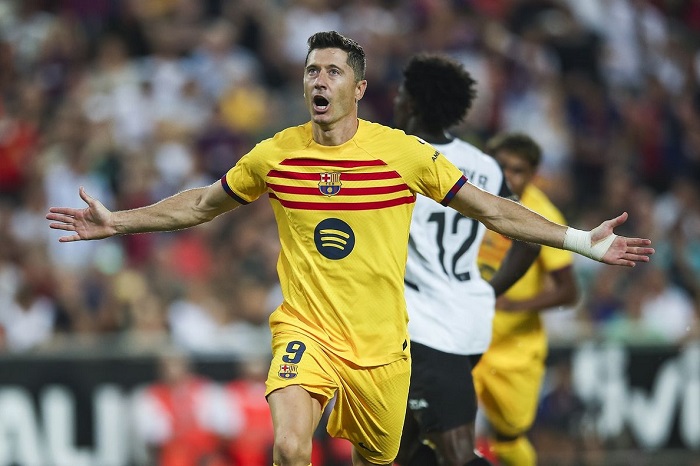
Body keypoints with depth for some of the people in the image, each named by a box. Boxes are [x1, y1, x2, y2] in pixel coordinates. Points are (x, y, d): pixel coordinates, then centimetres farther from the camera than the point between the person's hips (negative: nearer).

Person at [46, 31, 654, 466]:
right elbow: (200, 205, 16)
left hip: (381, 343, 1)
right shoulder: (274, 155, 0)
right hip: (306, 331, -1)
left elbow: (492, 210, 2)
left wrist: (583, 242, -2)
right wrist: (117, 223, 12)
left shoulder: (405, 154, -4)